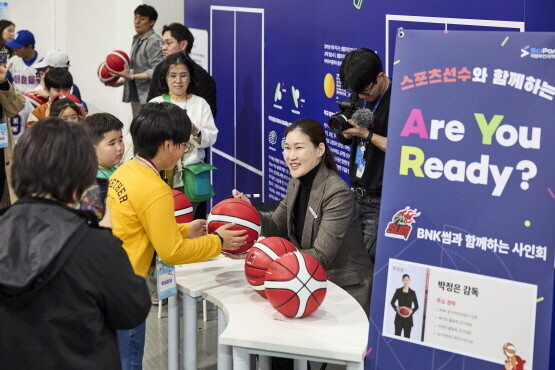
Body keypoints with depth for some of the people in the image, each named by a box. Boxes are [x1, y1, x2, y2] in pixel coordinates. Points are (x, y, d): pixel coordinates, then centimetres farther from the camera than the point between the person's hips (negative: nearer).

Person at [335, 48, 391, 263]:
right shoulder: (358, 97, 9)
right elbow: (344, 139, 16)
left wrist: (366, 134, -20)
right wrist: (347, 129, -7)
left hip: (381, 202, -8)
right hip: (357, 195, 8)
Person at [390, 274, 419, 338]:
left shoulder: (412, 293, 2)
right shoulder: (398, 291, 3)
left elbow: (416, 306, 7)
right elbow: (392, 302, 10)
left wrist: (412, 310, -13)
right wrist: (396, 308, -10)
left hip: (408, 317, 0)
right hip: (399, 317, 0)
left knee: (407, 337, 1)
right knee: (397, 335, -1)